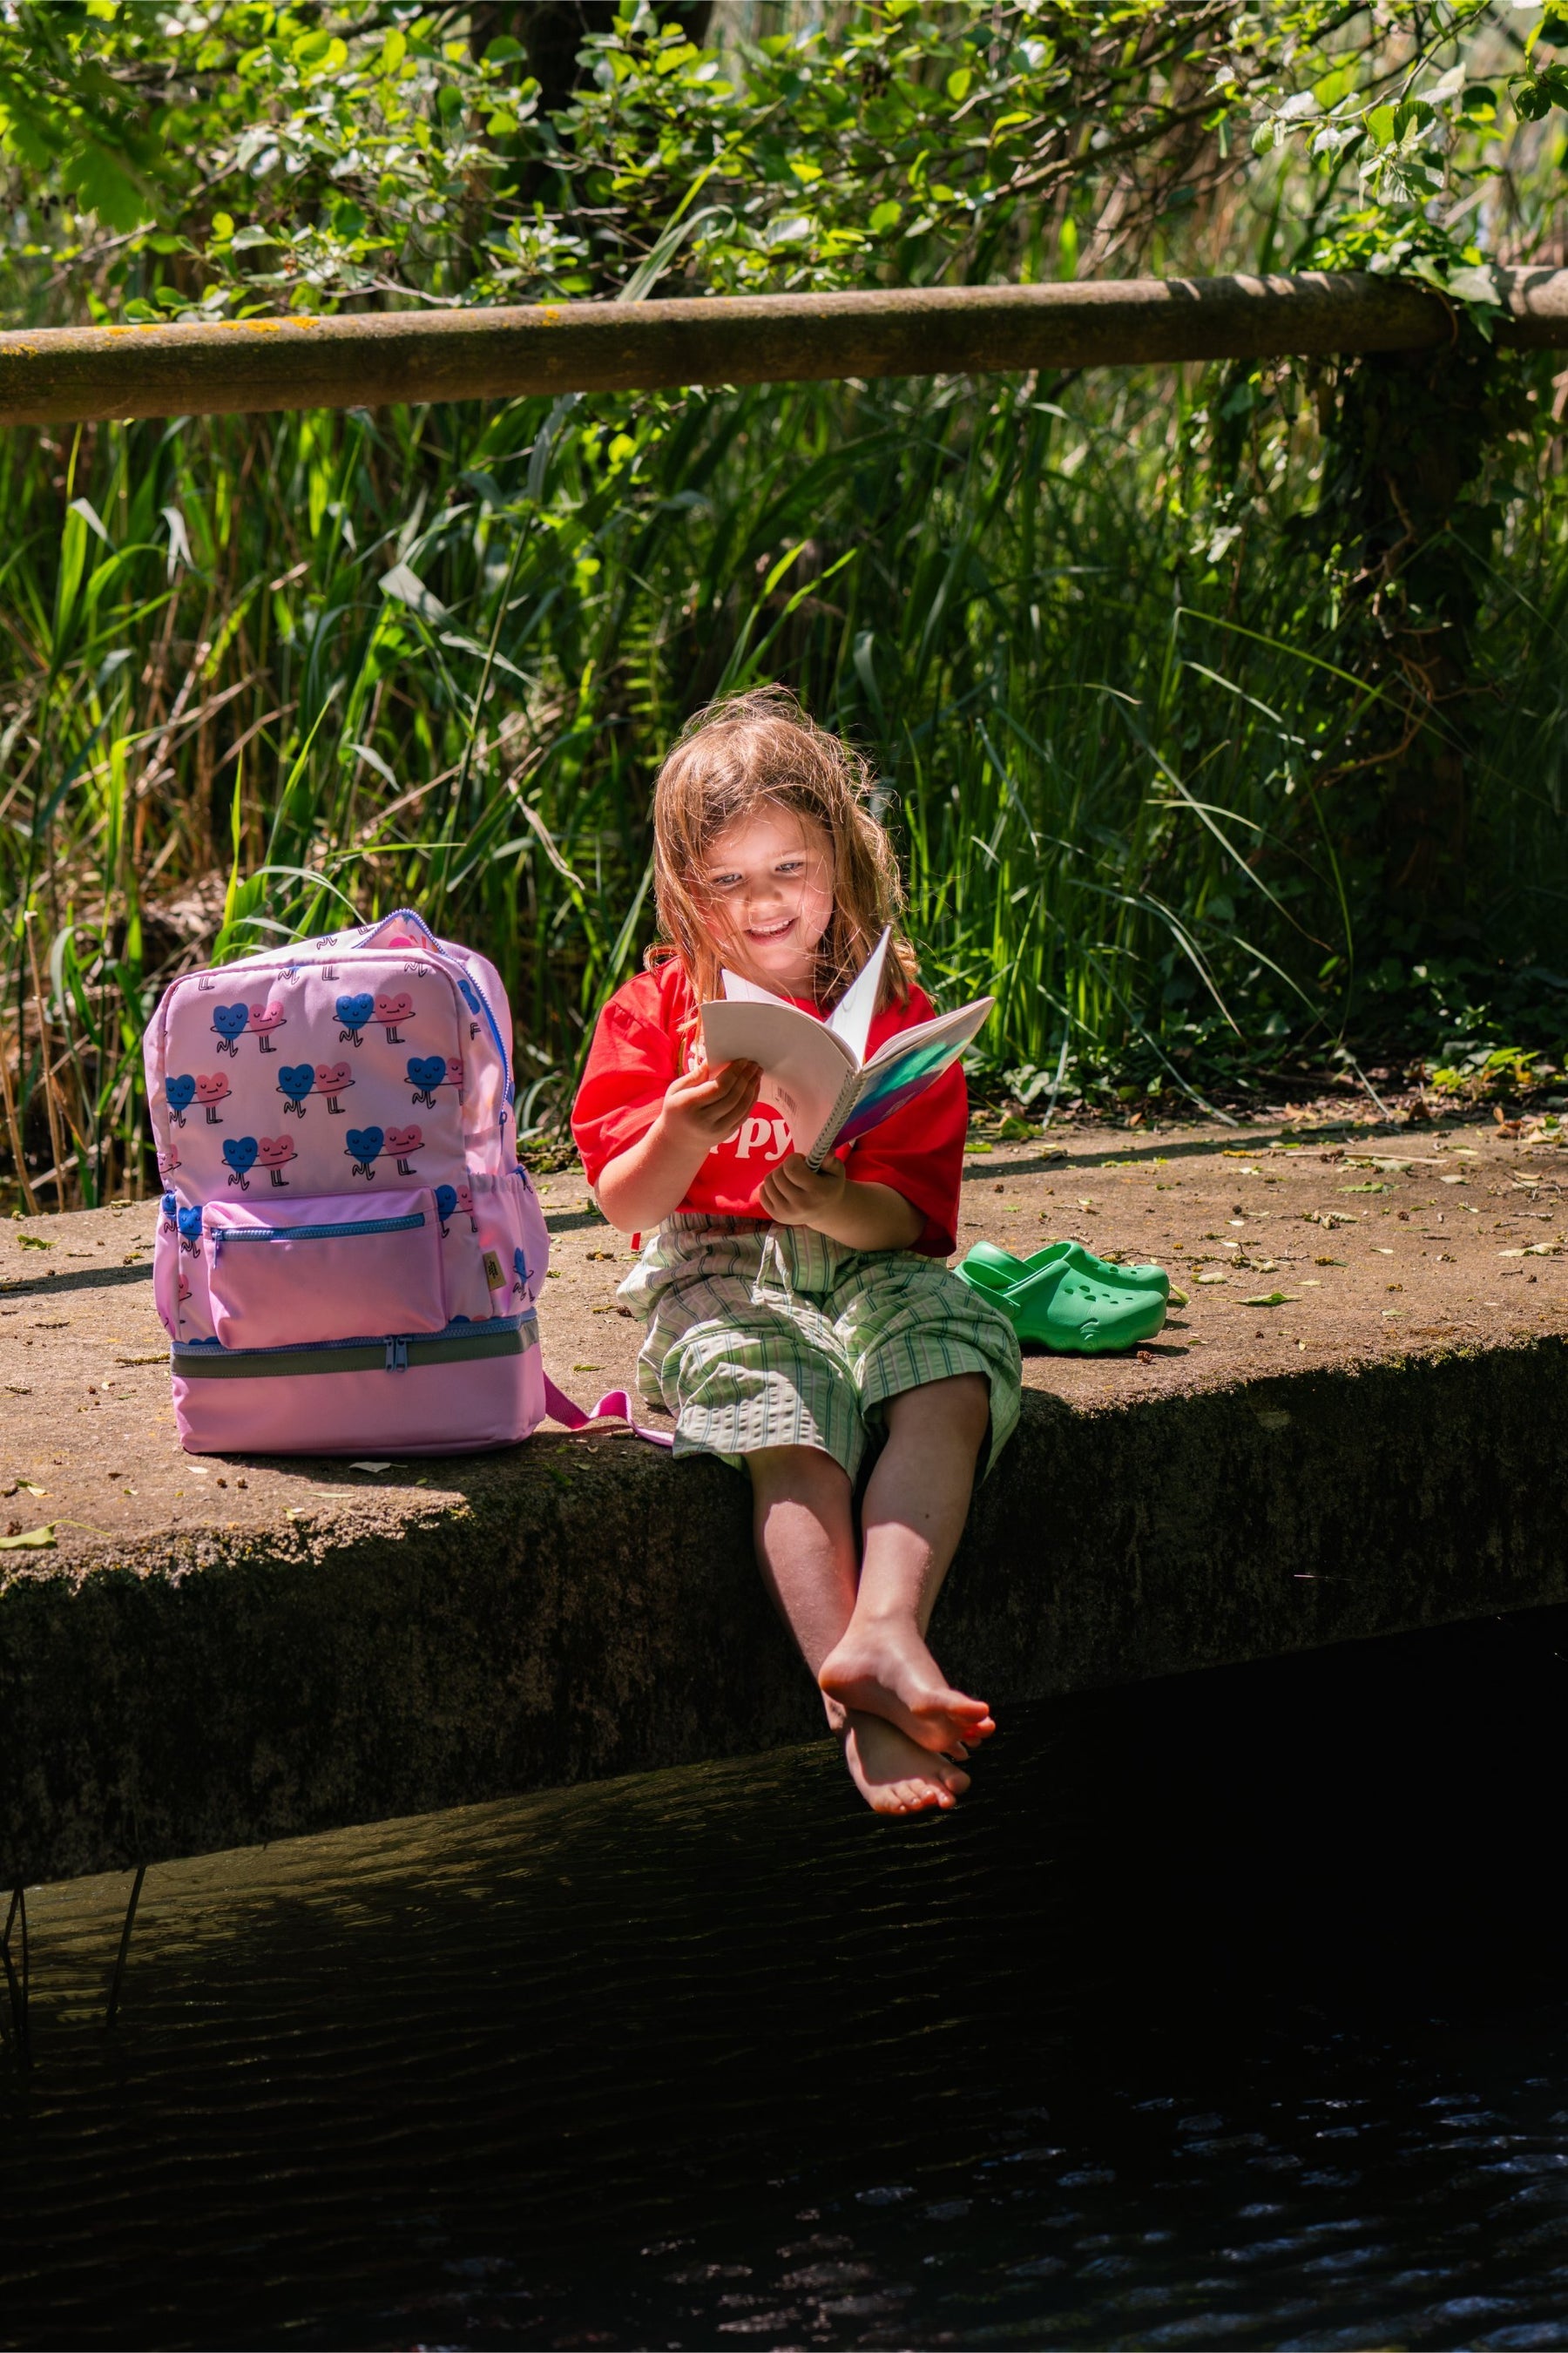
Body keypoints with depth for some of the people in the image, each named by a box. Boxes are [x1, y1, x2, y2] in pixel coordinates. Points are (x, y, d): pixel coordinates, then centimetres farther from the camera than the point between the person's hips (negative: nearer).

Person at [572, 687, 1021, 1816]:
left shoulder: (894, 1011, 8)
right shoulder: (656, 1011, 8)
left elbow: (911, 1212, -2)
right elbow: (626, 1204, 1)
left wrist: (838, 1205, -26)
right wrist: (682, 1135, -21)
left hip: (863, 1261, 2)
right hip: (715, 1274, -2)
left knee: (951, 1384, -32)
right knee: (793, 1426, -33)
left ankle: (883, 1634, -50)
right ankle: (865, 1713, -45)